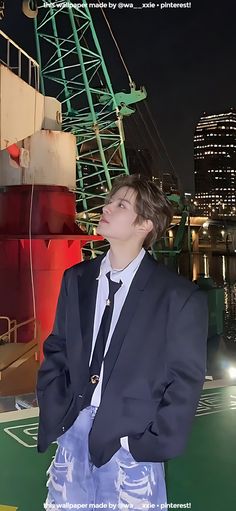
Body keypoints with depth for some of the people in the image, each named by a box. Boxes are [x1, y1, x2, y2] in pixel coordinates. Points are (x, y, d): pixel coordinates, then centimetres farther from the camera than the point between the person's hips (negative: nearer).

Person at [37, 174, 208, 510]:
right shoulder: (76, 279, 3)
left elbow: (185, 382, -7)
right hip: (72, 431, 4)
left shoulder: (180, 297, -11)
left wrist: (152, 445, -10)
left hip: (131, 442, -4)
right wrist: (53, 418, 0)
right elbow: (56, 350, 8)